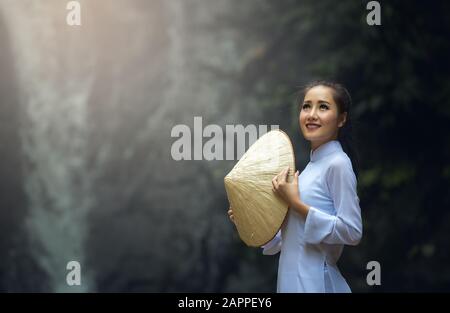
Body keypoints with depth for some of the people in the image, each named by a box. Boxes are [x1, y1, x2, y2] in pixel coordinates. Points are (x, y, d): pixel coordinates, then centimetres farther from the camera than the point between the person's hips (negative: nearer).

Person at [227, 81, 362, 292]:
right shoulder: (314, 165, 12)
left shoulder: (337, 164, -14)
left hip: (315, 283, -8)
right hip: (294, 280, 8)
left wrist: (296, 204, -19)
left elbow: (352, 232, -19)